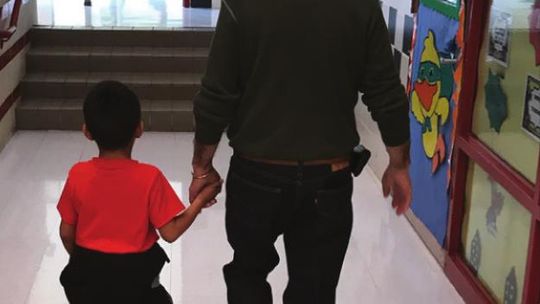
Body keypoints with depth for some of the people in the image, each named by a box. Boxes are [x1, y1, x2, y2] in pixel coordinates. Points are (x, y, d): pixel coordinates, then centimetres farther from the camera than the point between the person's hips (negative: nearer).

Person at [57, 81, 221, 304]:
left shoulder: (78, 175, -12)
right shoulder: (149, 177, -19)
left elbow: (66, 233, -3)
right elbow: (170, 233, -14)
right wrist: (201, 200, -3)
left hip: (87, 277, 2)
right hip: (134, 278, -2)